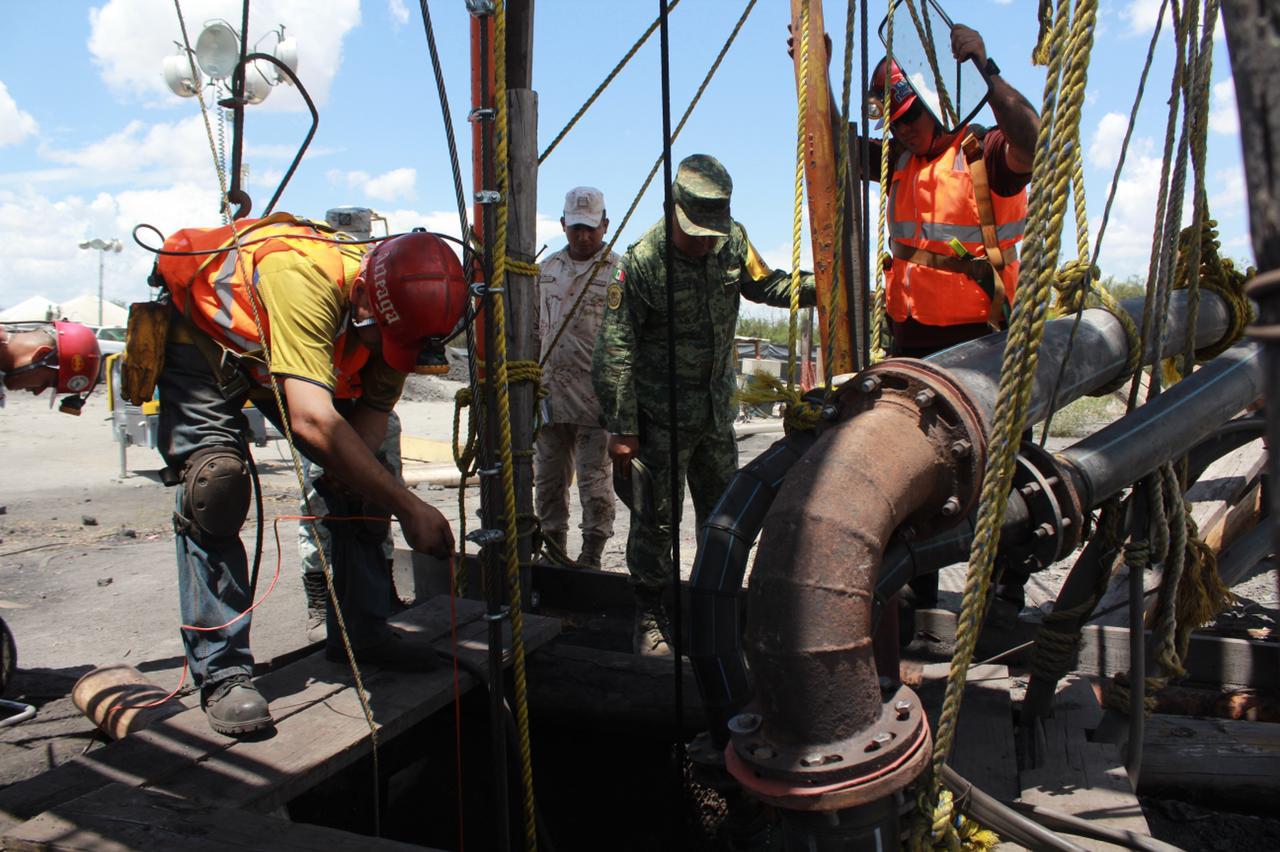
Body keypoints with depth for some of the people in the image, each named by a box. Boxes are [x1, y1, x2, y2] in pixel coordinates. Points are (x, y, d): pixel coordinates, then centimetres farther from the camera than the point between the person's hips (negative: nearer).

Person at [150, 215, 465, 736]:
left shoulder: (396, 312, -22)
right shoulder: (305, 279, -44)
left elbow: (375, 407, -10)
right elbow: (312, 421, -52)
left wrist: (353, 457, -33)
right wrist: (410, 508, -50)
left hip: (301, 354, 6)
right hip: (200, 336, -6)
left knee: (356, 479, -3)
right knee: (216, 485, -22)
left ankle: (361, 631, 11)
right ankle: (221, 673, -12)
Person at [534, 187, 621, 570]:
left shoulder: (617, 272, -4)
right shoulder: (548, 268, 14)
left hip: (595, 395, -6)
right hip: (550, 392, 6)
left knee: (594, 478, 0)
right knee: (548, 477, 13)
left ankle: (592, 554, 11)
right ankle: (552, 545, 27)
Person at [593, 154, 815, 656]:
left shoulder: (732, 242, -2)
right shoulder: (642, 262, -18)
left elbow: (765, 284, 15)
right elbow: (614, 353, -16)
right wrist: (621, 430, -16)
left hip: (716, 411, 6)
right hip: (660, 416, -6)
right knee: (656, 518, 0)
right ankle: (649, 616, 17)